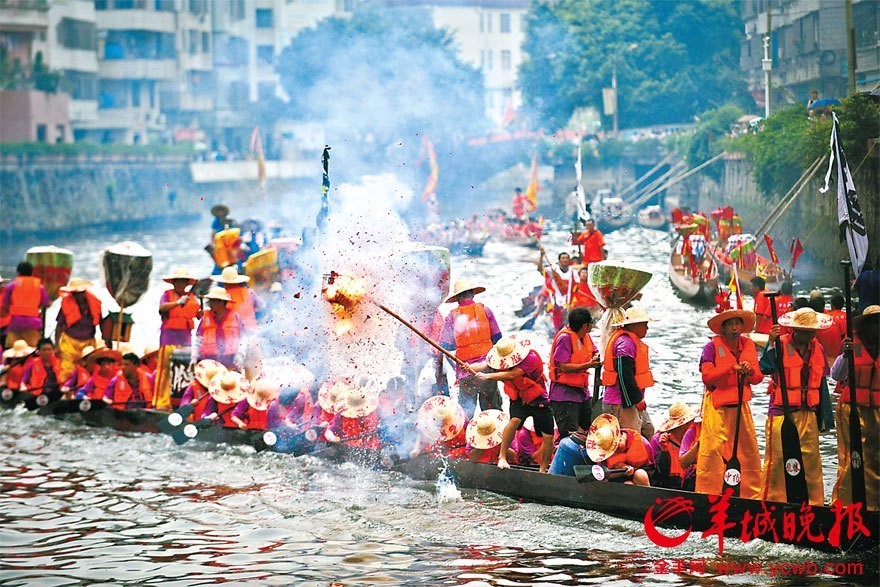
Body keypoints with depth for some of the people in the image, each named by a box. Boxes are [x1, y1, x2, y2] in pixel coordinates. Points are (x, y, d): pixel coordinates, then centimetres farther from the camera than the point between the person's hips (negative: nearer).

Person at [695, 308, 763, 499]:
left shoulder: (749, 345, 11)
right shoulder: (712, 346, -5)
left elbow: (758, 378, 9)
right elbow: (706, 375, -15)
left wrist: (750, 371, -13)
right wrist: (731, 368, -21)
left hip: (741, 405, 5)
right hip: (717, 405, -5)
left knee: (749, 451, 7)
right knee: (712, 449, -11)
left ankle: (753, 495, 16)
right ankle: (706, 494, -6)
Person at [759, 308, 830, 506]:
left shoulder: (817, 349, 11)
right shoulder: (781, 344, -5)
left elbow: (820, 383, 17)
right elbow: (765, 368, -19)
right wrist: (771, 343, -29)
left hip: (808, 413, 5)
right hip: (782, 413, -5)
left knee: (811, 460, 7)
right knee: (777, 459, -6)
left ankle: (814, 503, 15)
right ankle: (772, 501, 2)